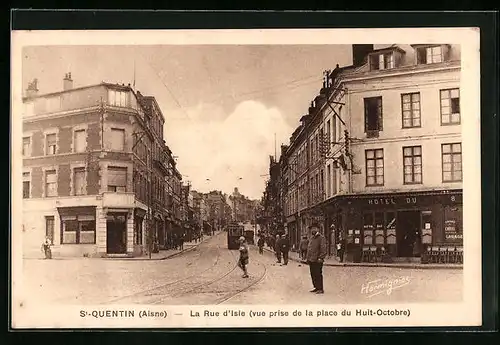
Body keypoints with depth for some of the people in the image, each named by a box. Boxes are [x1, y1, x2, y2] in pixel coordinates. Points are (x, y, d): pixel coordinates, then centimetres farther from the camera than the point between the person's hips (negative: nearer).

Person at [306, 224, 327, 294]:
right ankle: (316, 287, 23)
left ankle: (320, 289, 1)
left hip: (317, 260, -8)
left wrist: (321, 258, -21)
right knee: (313, 275, 12)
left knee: (318, 275, -5)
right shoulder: (311, 238, 18)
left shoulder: (321, 238, -8)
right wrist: (308, 258, 19)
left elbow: (323, 249, -15)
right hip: (311, 260, 8)